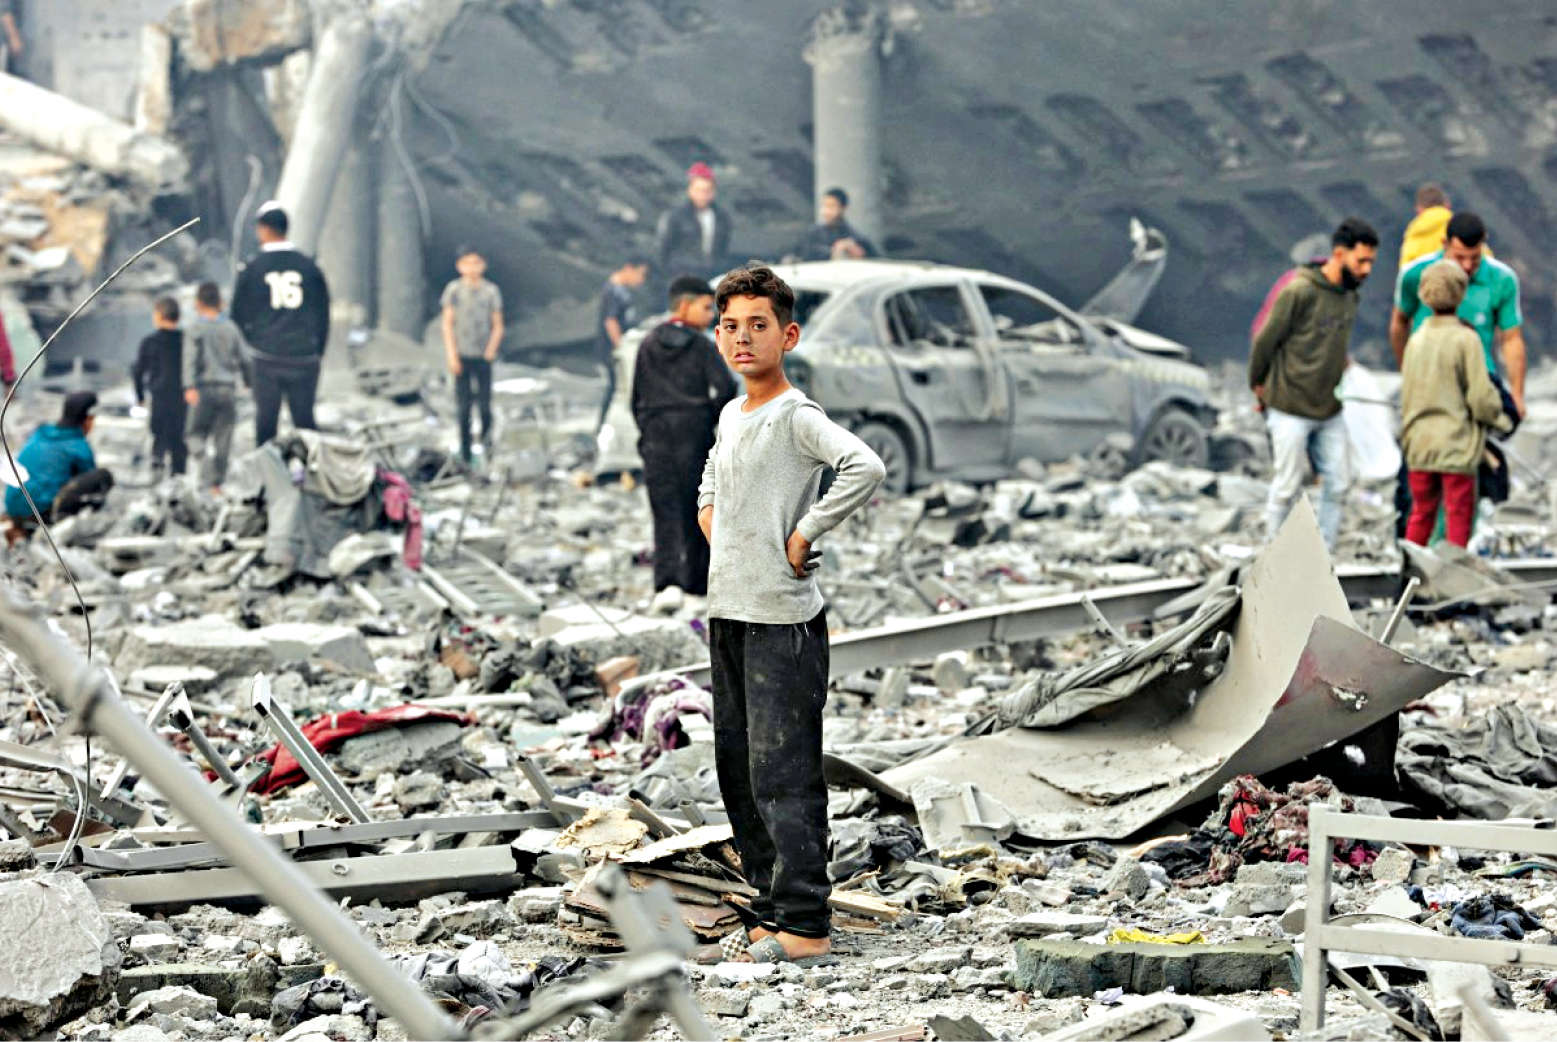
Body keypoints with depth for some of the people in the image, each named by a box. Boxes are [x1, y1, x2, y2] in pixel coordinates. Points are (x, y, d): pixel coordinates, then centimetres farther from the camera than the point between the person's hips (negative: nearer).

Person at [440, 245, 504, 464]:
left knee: (484, 402, -2)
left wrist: (491, 349, -11)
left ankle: (486, 433, 25)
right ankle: (465, 448, 10)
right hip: (461, 355, 0)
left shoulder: (491, 291, 0)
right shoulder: (453, 290, -2)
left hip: (482, 355, 0)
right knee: (464, 405, 1)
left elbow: (498, 325, 4)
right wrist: (452, 355, -6)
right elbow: (447, 324, 0)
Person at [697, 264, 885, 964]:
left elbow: (866, 468, -29)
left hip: (783, 620, -9)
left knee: (781, 772, -9)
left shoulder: (797, 418, -12)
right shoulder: (729, 416, 14)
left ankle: (804, 925, -7)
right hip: (727, 615, 9)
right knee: (737, 769, 12)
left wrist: (804, 534, -21)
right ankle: (773, 907, 21)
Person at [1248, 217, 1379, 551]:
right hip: (1291, 411, -7)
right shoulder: (1299, 292, -18)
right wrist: (1259, 386, 4)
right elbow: (1265, 341, -9)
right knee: (1286, 489, 2)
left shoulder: (1350, 296, 4)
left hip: (1330, 411, 7)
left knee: (1337, 486, 5)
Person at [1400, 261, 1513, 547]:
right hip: (1457, 443, -5)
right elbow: (1481, 395, -13)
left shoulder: (1416, 339, 5)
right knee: (1459, 513, 3)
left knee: (1421, 512, 16)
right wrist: (1501, 419, 4)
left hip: (1419, 441, 5)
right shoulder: (1466, 339, -12)